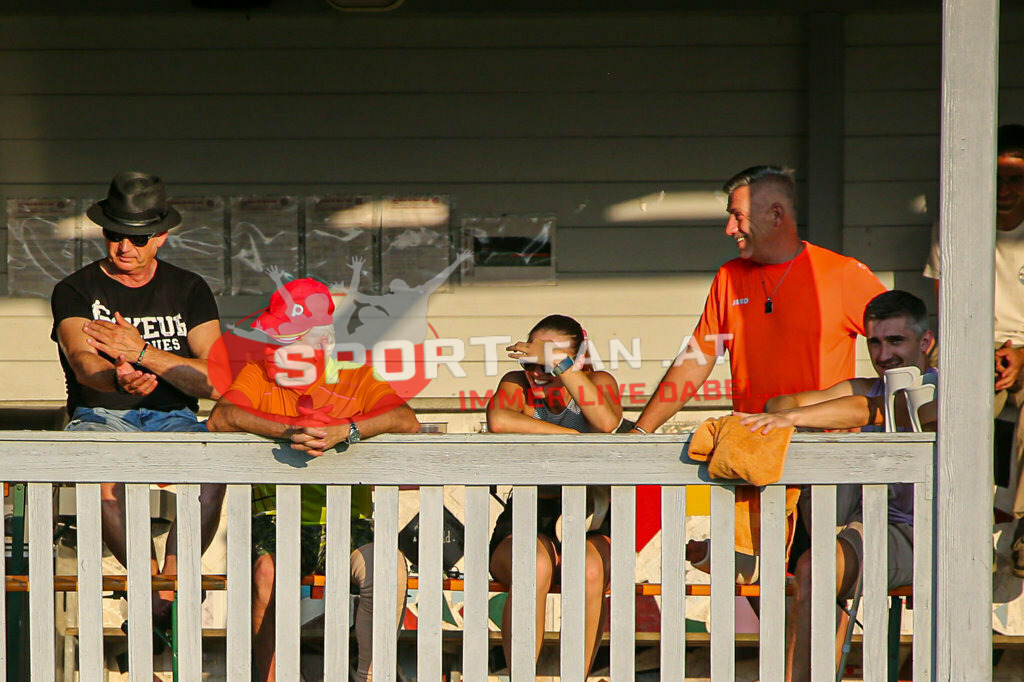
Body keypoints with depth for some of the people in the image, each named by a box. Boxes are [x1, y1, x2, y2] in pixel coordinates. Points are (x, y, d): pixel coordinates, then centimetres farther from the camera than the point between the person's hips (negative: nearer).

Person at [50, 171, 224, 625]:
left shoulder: (189, 290, 10)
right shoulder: (76, 291, 5)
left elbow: (217, 383, -3)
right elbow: (83, 363, -17)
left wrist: (143, 353, -16)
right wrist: (121, 380, -42)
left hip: (173, 419, 1)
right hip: (101, 417, -1)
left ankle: (170, 583, -32)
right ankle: (158, 593, -33)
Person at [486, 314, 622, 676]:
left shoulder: (597, 382, 4)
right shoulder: (518, 385, 2)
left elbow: (607, 421, -21)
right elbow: (498, 421, -22)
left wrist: (560, 364, -23)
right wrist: (570, 435, -19)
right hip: (526, 527, -1)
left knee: (590, 568, -34)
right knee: (535, 567, -35)